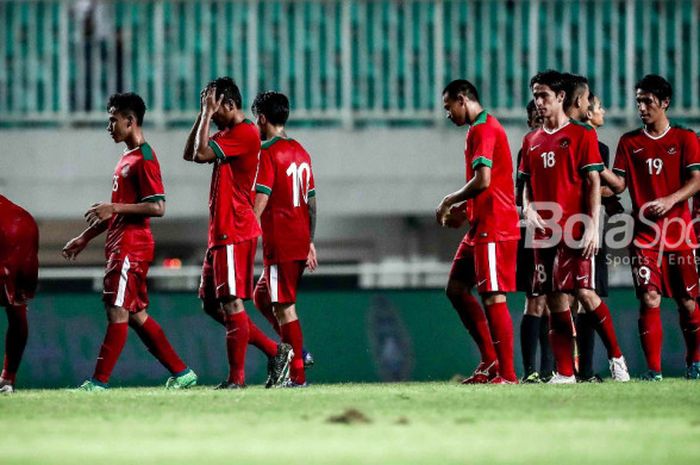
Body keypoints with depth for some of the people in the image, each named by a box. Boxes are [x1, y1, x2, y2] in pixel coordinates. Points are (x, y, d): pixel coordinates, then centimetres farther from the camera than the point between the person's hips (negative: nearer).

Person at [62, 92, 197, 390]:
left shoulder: (144, 159, -12)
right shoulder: (128, 158, 19)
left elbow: (157, 208, -18)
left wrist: (113, 208, -20)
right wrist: (86, 237, 26)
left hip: (131, 248, -10)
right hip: (121, 246, 10)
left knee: (118, 312, -9)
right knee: (136, 315, 10)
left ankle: (99, 382, -10)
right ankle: (181, 373, 14)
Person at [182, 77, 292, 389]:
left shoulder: (244, 133, -14)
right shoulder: (227, 134, 18)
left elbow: (200, 154, -21)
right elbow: (189, 154, 17)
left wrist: (208, 113, -13)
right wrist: (203, 114, 10)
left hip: (235, 234, -10)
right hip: (220, 233, 10)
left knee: (231, 303, -8)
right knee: (212, 304, 11)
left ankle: (236, 377, -5)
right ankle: (274, 351, 14)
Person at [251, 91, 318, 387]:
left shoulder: (267, 153, -10)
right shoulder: (300, 152, 14)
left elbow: (260, 200, -17)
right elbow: (311, 202, 17)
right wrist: (310, 242, 22)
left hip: (279, 243, -8)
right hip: (301, 242, 8)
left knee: (284, 307, -5)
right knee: (262, 296, 20)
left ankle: (297, 375, -5)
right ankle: (297, 351, 11)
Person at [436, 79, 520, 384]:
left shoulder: (482, 130, -13)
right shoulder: (485, 128, 19)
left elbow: (483, 181, -22)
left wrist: (450, 201, -9)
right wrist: (459, 207, 15)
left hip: (494, 228, -11)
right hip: (481, 227, 11)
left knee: (493, 298, -9)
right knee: (456, 288, 13)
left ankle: (506, 374, -8)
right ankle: (491, 360, 14)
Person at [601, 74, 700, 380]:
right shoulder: (629, 142, 10)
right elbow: (619, 184, 5)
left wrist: (670, 200, -20)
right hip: (644, 234, 1)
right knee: (649, 300, -11)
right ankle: (653, 369, -10)